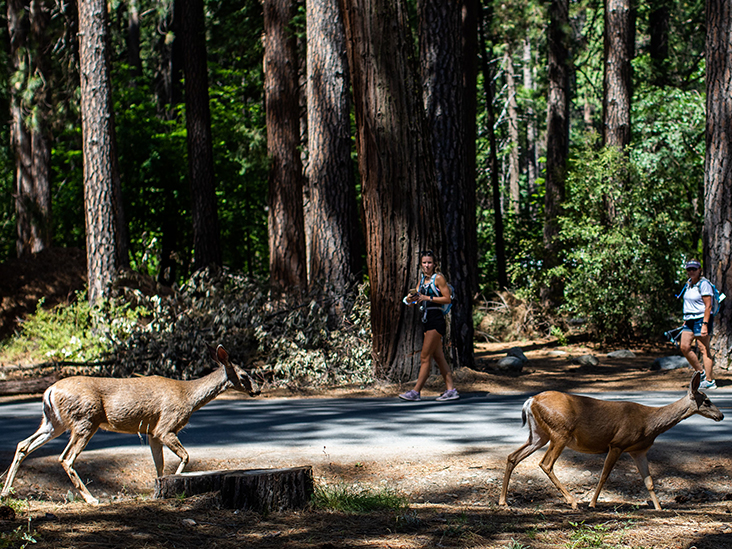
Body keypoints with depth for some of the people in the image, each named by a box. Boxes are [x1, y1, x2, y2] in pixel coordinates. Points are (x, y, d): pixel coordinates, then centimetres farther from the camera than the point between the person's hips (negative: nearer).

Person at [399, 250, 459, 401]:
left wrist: (428, 298, -16)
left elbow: (448, 299, -10)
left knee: (425, 357, -7)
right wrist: (412, 299, -6)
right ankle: (450, 390, 11)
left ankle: (416, 391, -7)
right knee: (438, 357, 8)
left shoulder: (438, 278, -6)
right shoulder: (422, 279, 17)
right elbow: (416, 299, 17)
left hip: (436, 319, -9)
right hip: (426, 321, 9)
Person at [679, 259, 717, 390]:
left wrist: (705, 324, -22)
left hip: (702, 318, -8)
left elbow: (708, 306, -16)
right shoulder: (689, 284, 14)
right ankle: (701, 372, 13)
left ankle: (709, 381, -4)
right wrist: (685, 320, 21)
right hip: (690, 320, 8)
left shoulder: (703, 284, -12)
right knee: (684, 347, -1)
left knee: (704, 349, -7)